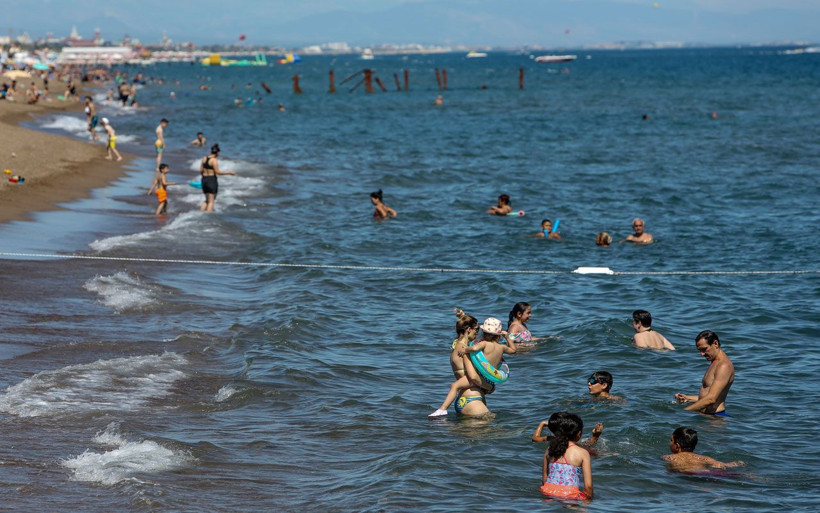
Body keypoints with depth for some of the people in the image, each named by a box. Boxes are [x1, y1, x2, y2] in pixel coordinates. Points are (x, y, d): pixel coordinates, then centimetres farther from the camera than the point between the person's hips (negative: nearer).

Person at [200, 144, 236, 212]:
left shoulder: (204, 159, 7)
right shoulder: (214, 160, -14)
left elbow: (201, 171, 8)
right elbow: (217, 172, -16)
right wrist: (229, 172, -9)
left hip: (204, 179, 7)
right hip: (212, 180, -7)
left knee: (207, 200, 20)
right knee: (211, 201, 0)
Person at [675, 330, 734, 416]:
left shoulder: (724, 366, -12)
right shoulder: (714, 364, 21)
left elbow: (711, 399, -20)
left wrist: (684, 411, -17)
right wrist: (688, 398, 14)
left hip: (715, 416, -9)